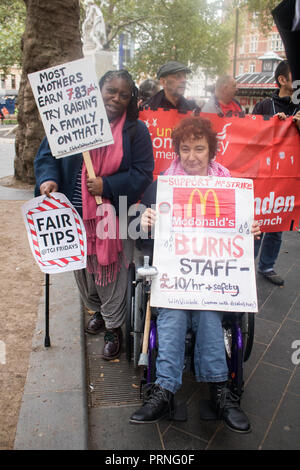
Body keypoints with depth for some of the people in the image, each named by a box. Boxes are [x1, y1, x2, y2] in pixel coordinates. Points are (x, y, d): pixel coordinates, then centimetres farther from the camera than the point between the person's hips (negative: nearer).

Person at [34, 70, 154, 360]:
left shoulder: (136, 131, 0)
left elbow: (142, 173, -6)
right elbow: (48, 153, 6)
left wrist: (107, 186, -18)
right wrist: (49, 178, -14)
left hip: (113, 216, -2)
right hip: (76, 214, 3)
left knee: (110, 271, 3)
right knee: (82, 267, 17)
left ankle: (113, 328, 25)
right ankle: (96, 310, 45)